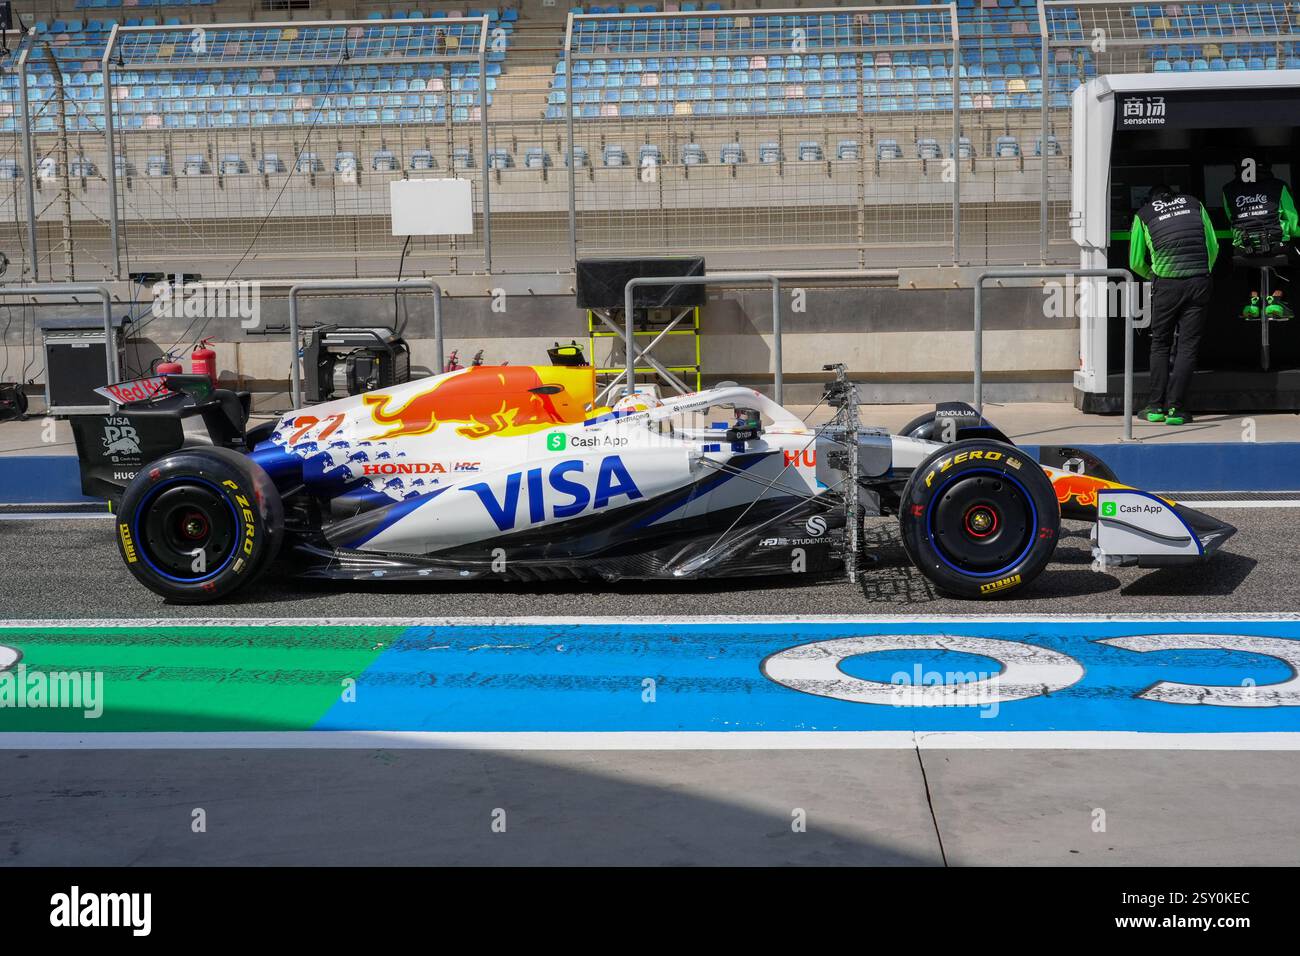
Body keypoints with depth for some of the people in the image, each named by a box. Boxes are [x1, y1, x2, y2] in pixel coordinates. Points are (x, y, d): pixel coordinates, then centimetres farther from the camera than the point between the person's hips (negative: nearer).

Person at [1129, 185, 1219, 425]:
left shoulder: (1143, 214, 10)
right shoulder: (1195, 204, 16)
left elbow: (1136, 263, 10)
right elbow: (1213, 248, 14)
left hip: (1166, 285, -1)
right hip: (1200, 283, 1)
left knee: (1160, 344, 13)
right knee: (1188, 345, 4)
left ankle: (1156, 406, 10)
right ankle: (1175, 408, 0)